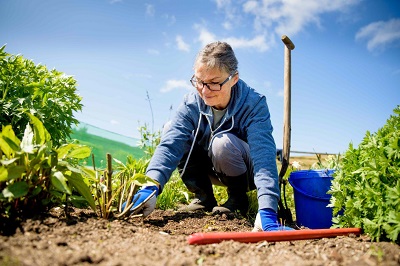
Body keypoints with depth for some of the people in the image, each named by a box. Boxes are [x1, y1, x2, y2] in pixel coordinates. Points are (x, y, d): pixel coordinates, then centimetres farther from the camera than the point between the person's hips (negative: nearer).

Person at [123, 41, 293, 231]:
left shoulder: (254, 104, -27)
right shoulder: (192, 103, -18)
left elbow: (264, 154, -41)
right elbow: (170, 144, -31)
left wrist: (267, 210, -54)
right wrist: (150, 187, -49)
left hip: (247, 173, -3)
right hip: (211, 171, 4)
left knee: (222, 142, -35)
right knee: (171, 130, -17)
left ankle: (238, 199, -7)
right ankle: (204, 199, -4)